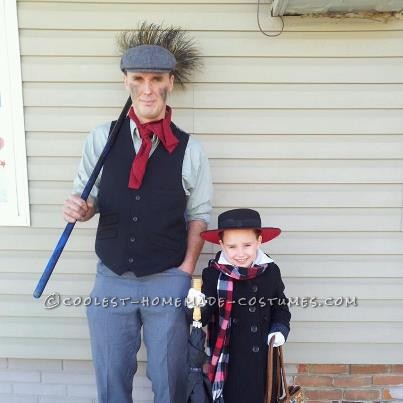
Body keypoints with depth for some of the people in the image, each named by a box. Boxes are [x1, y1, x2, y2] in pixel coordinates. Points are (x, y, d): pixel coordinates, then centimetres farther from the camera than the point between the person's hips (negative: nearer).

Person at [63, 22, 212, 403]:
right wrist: (79, 207, -17)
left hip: (168, 282, -1)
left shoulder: (190, 149, -5)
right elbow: (87, 197, 6)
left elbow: (198, 215, 0)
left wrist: (186, 271, -6)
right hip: (110, 280, 1)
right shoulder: (100, 139, -2)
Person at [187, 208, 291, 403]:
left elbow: (281, 307, 12)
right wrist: (199, 306, -31)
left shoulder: (270, 271, -3)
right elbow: (203, 317, -11)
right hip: (229, 355, -3)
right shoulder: (214, 273, -12)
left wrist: (280, 329, -3)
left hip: (263, 354, 3)